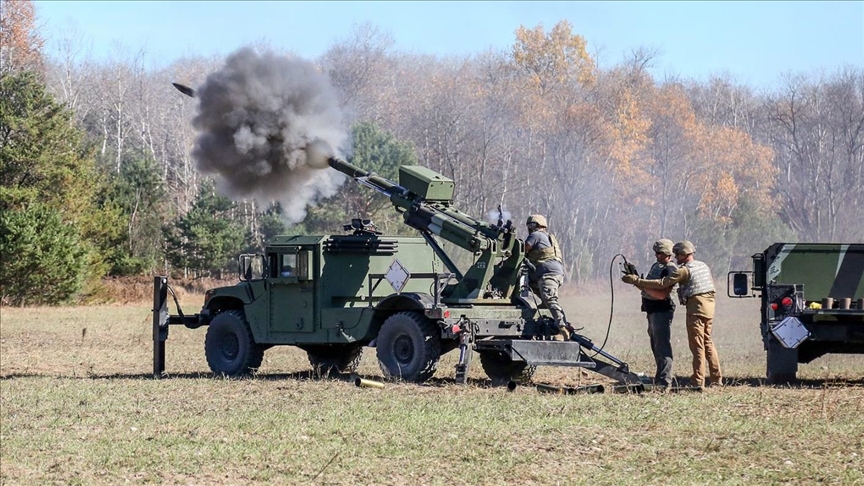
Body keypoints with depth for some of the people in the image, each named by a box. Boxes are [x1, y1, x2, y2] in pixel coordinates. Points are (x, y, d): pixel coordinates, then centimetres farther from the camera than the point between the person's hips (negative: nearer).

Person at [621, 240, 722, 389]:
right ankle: (717, 378, 16)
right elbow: (712, 282, 24)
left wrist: (636, 280, -15)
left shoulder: (684, 270, -11)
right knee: (707, 342, 15)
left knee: (697, 345, -6)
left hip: (696, 308, -8)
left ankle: (698, 381, -8)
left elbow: (662, 283, -16)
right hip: (709, 306, 8)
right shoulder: (703, 266, 14)